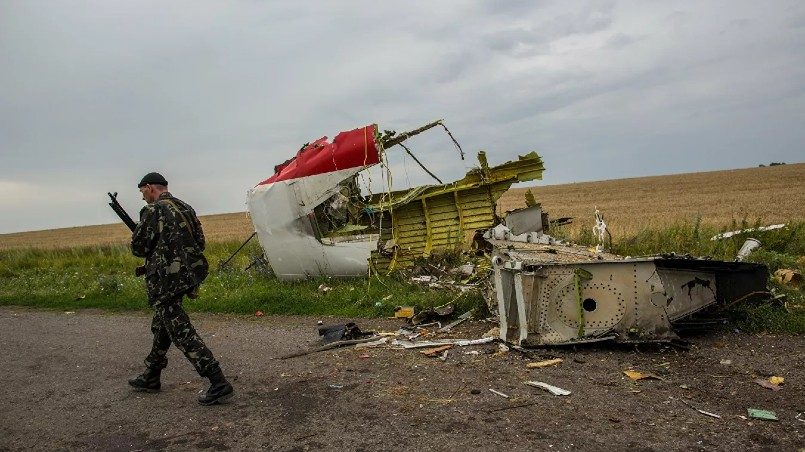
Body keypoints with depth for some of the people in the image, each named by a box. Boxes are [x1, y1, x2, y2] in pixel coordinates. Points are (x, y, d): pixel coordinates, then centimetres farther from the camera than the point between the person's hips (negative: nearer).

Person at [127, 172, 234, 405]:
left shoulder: (153, 211, -12)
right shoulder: (185, 208, 11)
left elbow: (138, 247, -9)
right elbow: (200, 242, 14)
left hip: (166, 281, -9)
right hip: (187, 276, 9)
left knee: (182, 333, -7)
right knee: (162, 326, 23)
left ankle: (218, 384, -11)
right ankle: (151, 377, 37)